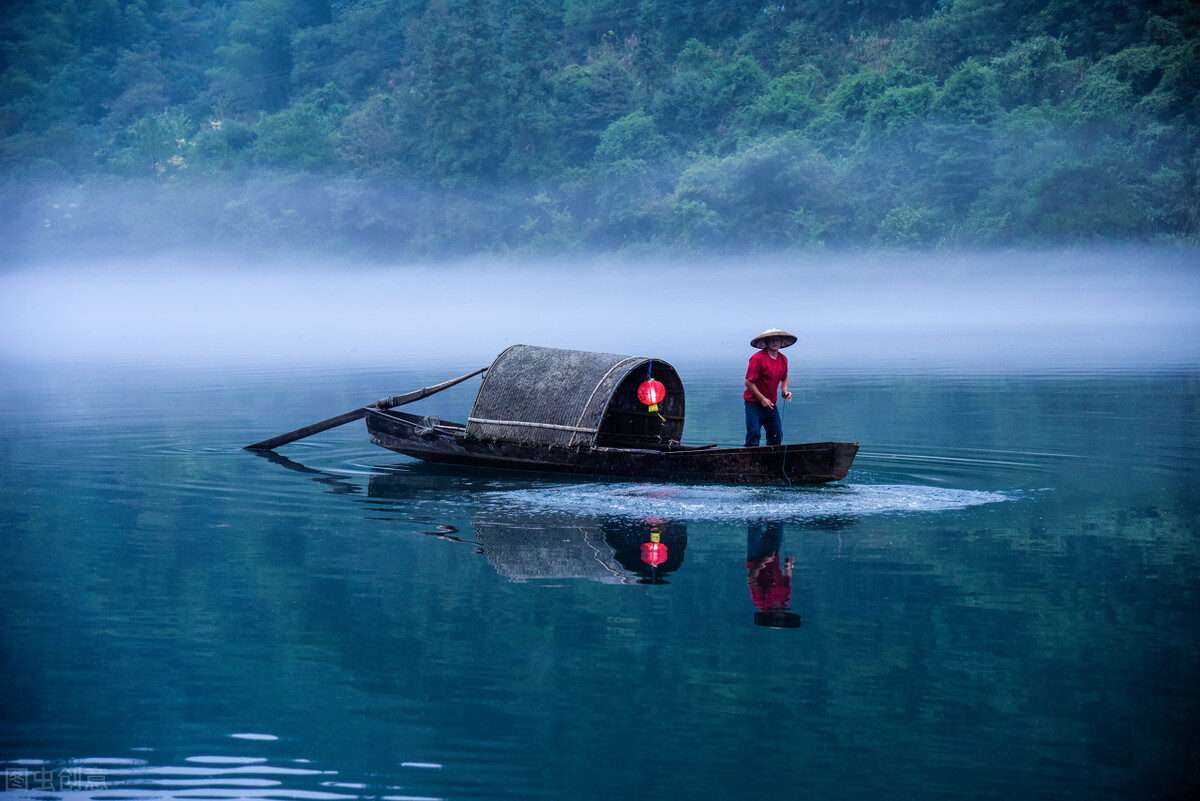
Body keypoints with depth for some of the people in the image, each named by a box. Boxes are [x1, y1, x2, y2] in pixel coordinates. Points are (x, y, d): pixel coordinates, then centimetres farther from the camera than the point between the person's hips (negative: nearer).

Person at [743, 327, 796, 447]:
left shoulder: (783, 359, 6)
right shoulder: (758, 358, -16)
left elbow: (784, 378, 23)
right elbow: (749, 382, -15)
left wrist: (785, 390, 1)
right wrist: (762, 399, -18)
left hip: (771, 404, 6)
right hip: (754, 403, -6)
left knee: (777, 436, 3)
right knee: (754, 434, -14)